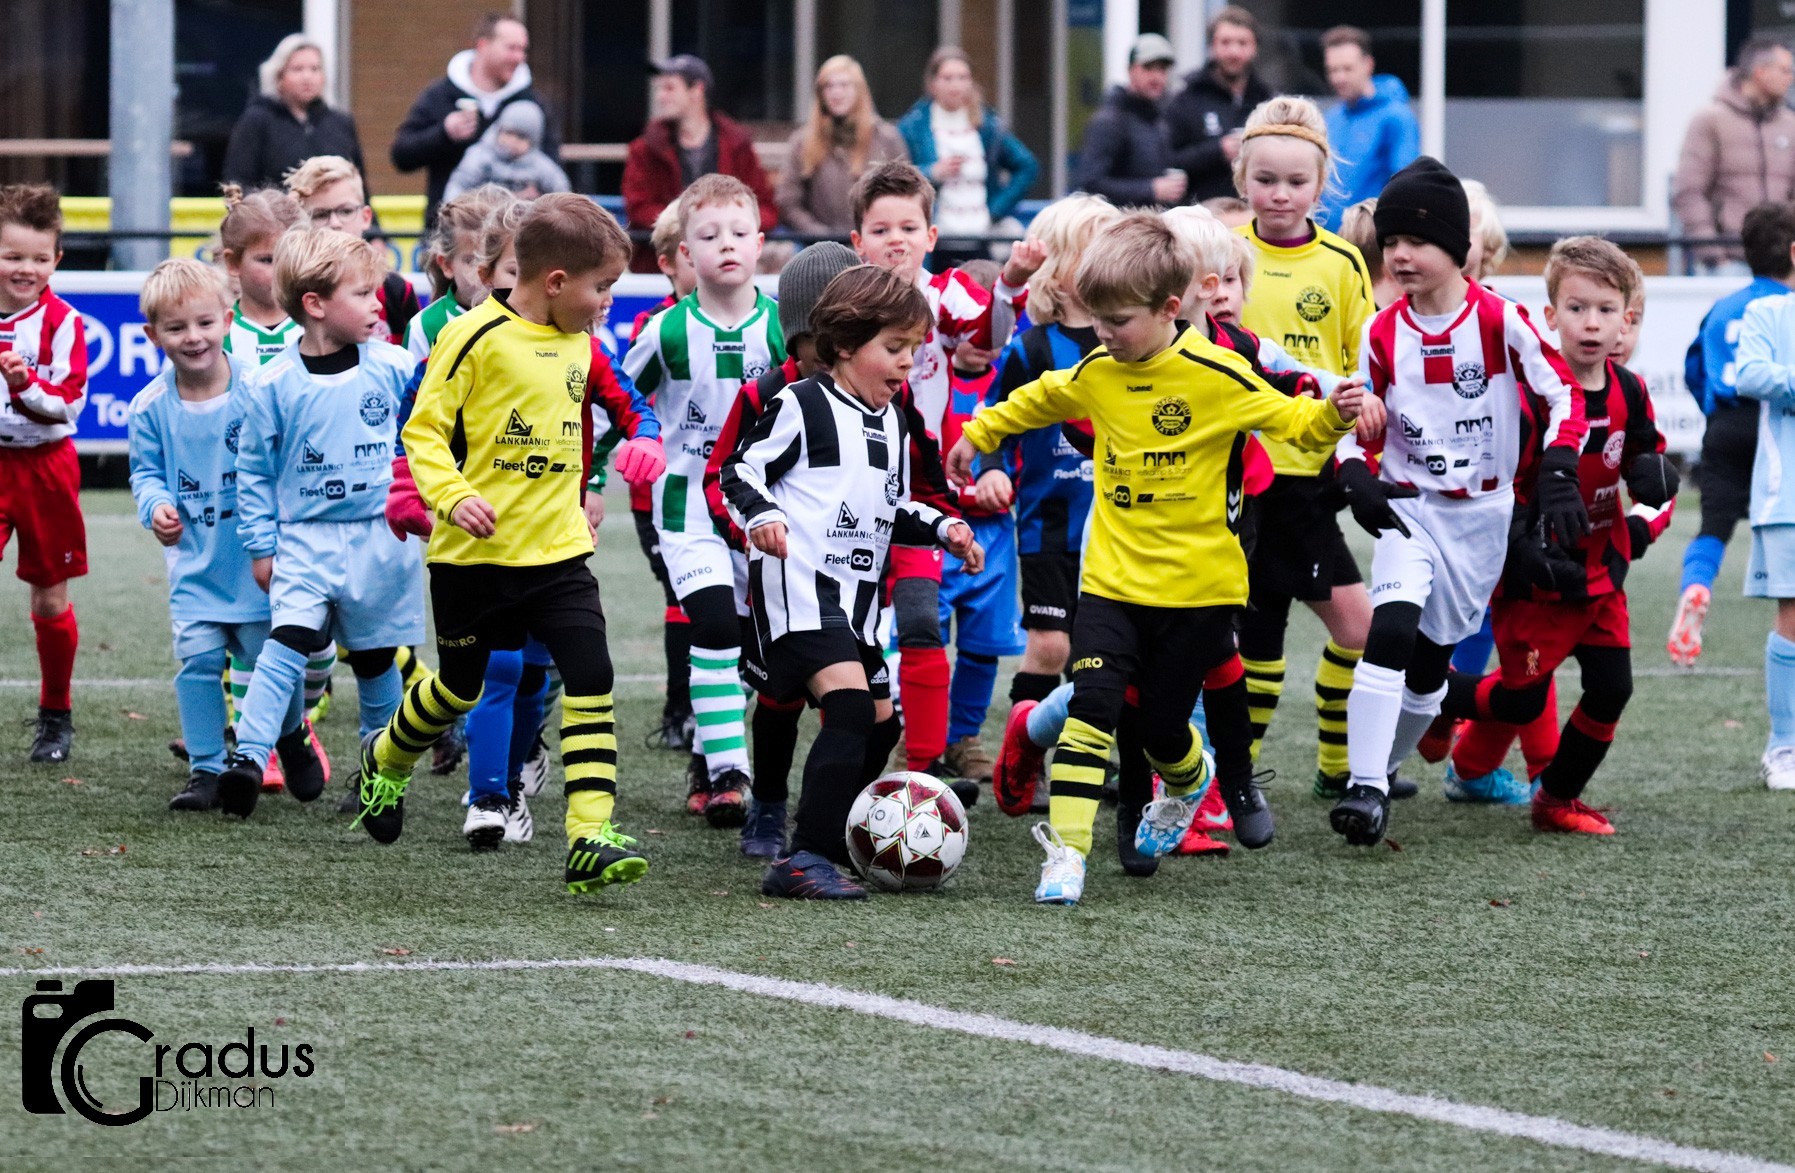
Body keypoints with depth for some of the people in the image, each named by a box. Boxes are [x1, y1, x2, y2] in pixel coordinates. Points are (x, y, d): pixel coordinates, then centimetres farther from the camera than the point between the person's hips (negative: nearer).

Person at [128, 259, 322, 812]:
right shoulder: (151, 406, -5)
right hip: (195, 559, 1)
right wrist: (156, 506, -15)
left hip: (258, 558, -1)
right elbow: (146, 470, 7)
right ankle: (206, 769, 5)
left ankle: (293, 736, 36)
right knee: (198, 659, -7)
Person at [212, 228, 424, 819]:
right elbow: (254, 470, 1)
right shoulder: (273, 384, -8)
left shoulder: (393, 369, -4)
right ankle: (248, 755, -25)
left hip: (380, 539, 2)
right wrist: (261, 546, 1)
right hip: (305, 539, -2)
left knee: (375, 658, 12)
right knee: (288, 639, -19)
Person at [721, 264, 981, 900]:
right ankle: (804, 860, -27)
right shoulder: (803, 405, -7)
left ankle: (836, 848, 29)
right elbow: (740, 471, -8)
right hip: (798, 582, -10)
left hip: (856, 594, 10)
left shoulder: (891, 423, 18)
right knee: (850, 706, -23)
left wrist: (943, 528, 16)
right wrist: (761, 516, -26)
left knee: (879, 722, 14)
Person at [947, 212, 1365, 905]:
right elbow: (1037, 400, 23)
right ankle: (1065, 853, -12)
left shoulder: (1218, 376, -12)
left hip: (1198, 586, -3)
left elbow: (1294, 421, -5)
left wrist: (1335, 414, -24)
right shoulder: (1095, 374, 2)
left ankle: (1190, 784, 43)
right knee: (1090, 706, -13)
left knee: (1164, 727, 6)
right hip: (1113, 580, 3)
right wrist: (978, 433, 30)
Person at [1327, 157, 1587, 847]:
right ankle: (1364, 786, -23)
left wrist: (1557, 475, -26)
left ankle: (1382, 772, 30)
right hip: (1407, 507, 0)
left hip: (1482, 513, 0)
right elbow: (1360, 424, 4)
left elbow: (1563, 396, -11)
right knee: (1391, 630, -22)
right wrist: (1355, 476, -17)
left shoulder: (1501, 322, -12)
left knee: (1431, 662, 7)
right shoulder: (1382, 335, -3)